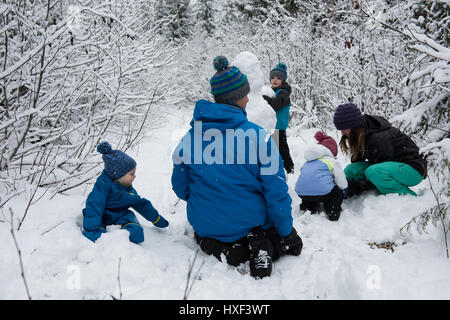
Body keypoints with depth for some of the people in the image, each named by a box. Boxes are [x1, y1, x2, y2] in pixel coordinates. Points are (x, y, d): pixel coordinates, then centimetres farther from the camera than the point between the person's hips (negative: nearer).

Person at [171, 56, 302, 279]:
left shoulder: (190, 137, -7)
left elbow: (181, 188, 4)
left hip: (206, 225, 2)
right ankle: (259, 248, -8)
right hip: (252, 223, -2)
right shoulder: (257, 136, -18)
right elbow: (276, 192, -15)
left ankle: (220, 249, 1)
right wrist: (287, 234, -1)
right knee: (292, 243, 27)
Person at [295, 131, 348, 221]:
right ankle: (333, 211, 4)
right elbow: (343, 185, 11)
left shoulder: (308, 162, 28)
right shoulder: (332, 162, 12)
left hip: (301, 193, 6)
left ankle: (308, 206, 18)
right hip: (321, 193, -5)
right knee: (338, 192, 24)